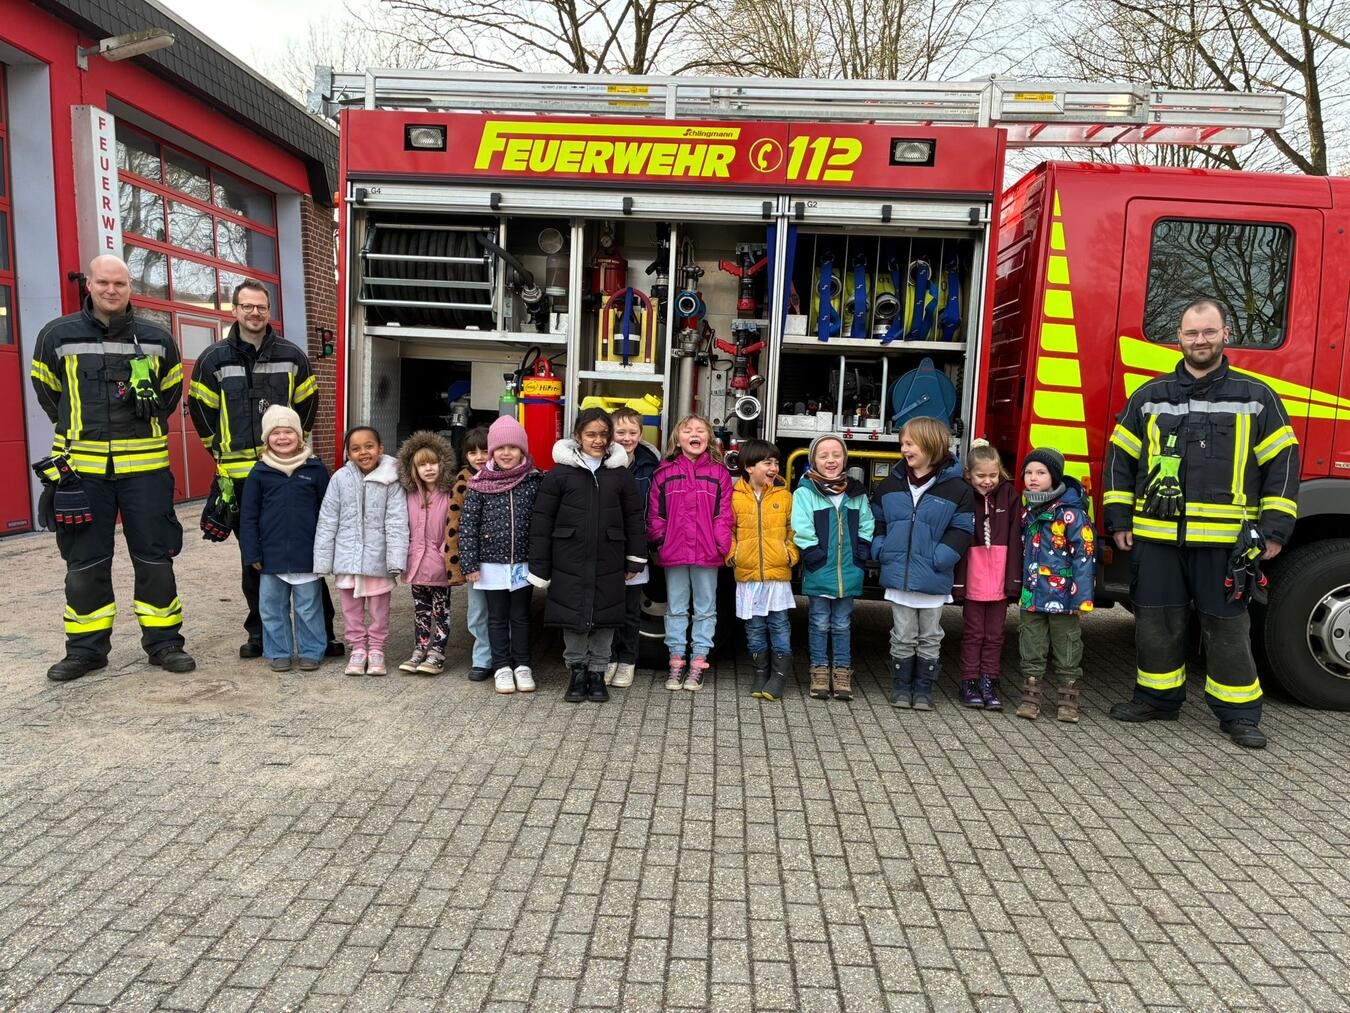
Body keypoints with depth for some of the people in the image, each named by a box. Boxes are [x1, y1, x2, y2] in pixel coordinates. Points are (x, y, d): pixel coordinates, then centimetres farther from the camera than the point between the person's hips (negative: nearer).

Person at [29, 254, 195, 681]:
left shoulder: (157, 339, 4)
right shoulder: (58, 335, 2)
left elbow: (170, 393, 20)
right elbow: (47, 392, 16)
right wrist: (79, 433, 15)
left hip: (145, 465, 0)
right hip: (81, 467, 0)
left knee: (155, 558, 5)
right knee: (85, 563, 7)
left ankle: (163, 641, 16)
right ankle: (86, 648, 20)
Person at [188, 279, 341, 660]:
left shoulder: (292, 356, 4)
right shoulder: (214, 358, 2)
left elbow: (307, 403, 15)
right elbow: (200, 408, 11)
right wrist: (220, 448, 9)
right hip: (239, 474, 1)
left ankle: (322, 632, 4)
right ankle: (259, 633, 20)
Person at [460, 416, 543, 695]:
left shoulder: (534, 481, -4)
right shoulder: (480, 484, -5)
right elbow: (468, 524, -3)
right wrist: (469, 564, -6)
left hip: (523, 564, 0)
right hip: (492, 564, 0)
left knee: (521, 617, 12)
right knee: (497, 617, 11)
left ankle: (522, 666, 24)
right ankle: (502, 667, 22)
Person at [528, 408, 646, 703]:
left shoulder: (620, 474, 4)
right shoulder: (560, 474, -2)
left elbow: (634, 518, 9)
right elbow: (542, 521, -1)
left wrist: (635, 560, 8)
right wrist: (539, 568, -3)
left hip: (608, 565, 1)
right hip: (570, 564, -1)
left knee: (605, 619, 8)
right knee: (573, 618, 6)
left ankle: (597, 672, 24)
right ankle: (577, 671, 24)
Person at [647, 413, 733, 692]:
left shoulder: (719, 473, 2)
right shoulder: (664, 473, 4)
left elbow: (724, 514, -1)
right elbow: (655, 512, 4)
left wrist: (721, 544, -9)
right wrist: (659, 540, -4)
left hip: (707, 553, -1)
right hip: (673, 552, 1)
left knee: (705, 609, 8)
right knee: (676, 608, 10)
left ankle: (699, 662, 17)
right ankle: (676, 661, 19)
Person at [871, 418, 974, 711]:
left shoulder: (956, 489, -7)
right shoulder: (890, 485, 3)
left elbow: (962, 529, -6)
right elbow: (877, 520, 12)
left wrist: (940, 558, -15)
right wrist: (881, 551, 0)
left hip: (933, 579, -2)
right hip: (898, 576, 2)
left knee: (929, 638, 13)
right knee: (903, 637, 11)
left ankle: (924, 688, 25)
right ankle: (901, 686, 24)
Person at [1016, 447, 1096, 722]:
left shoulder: (1071, 512, -12)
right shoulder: (1028, 511, 9)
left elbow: (1085, 554, -14)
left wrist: (1083, 595, -17)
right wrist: (1019, 589, 17)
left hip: (1061, 594, -6)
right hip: (1031, 594, 6)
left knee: (1066, 645, 7)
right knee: (1031, 645, 10)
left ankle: (1067, 698, 17)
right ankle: (1030, 695, 18)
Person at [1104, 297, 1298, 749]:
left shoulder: (1256, 398, 4)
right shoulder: (1150, 396, 7)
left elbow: (1281, 462, 5)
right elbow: (1120, 457, 10)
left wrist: (1275, 529, -2)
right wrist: (1118, 520, 5)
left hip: (1225, 540, -1)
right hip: (1156, 538, 2)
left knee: (1227, 627, 5)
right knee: (1157, 622, 9)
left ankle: (1238, 712, 18)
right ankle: (1157, 698, 25)